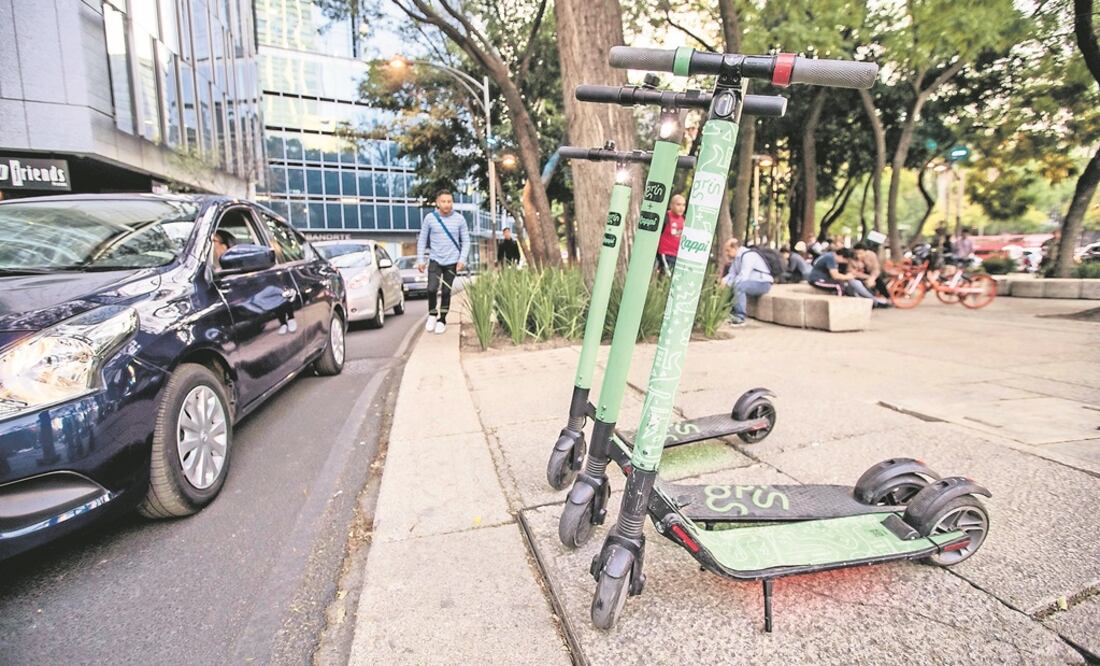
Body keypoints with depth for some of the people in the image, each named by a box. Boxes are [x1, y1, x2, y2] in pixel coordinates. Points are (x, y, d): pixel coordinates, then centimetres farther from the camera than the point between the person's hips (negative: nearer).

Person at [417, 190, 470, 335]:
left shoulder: (459, 219, -3)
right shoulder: (429, 218, -3)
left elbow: (466, 241, 2)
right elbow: (422, 240, 4)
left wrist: (462, 259, -8)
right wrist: (420, 260, 0)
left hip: (452, 261, 0)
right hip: (435, 260, 0)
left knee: (446, 292, 4)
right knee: (432, 289, -14)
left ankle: (442, 320, 19)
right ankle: (432, 314, 12)